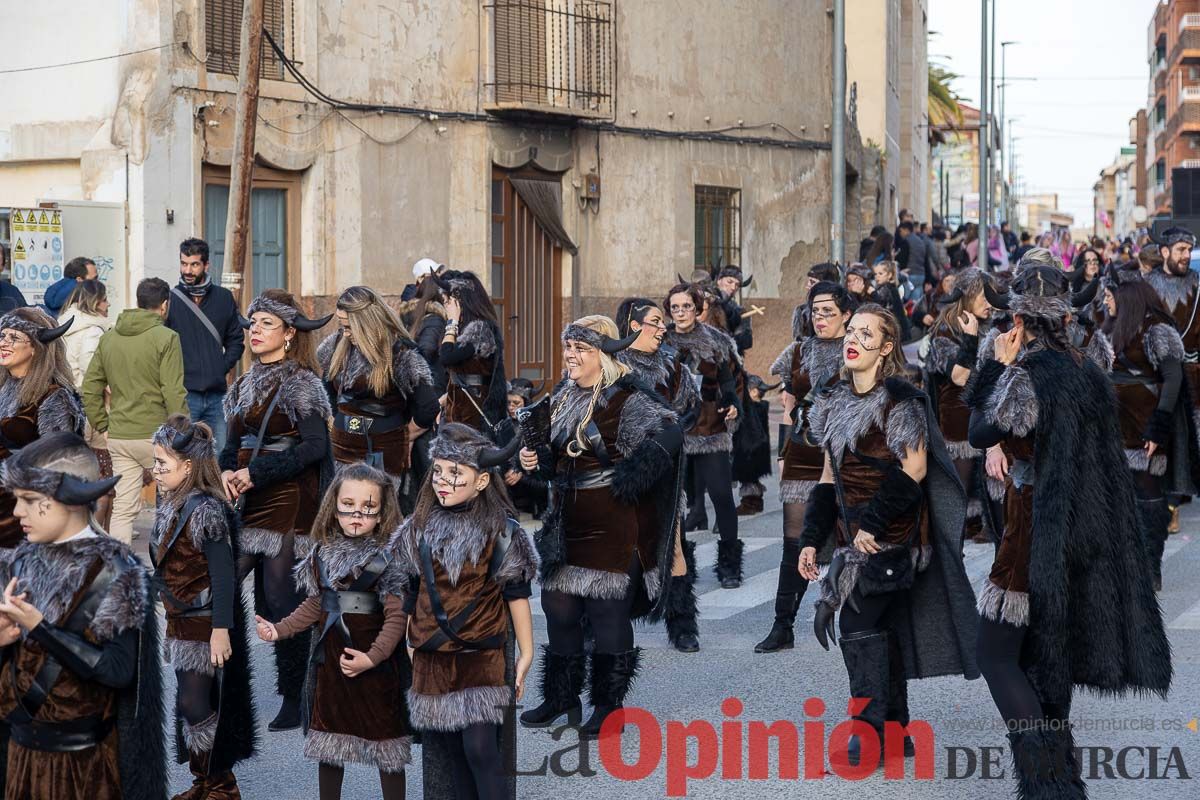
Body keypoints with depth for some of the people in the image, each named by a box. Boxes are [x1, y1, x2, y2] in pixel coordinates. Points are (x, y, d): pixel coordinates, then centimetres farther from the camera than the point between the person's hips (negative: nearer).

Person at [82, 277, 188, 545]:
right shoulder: (166, 338, -10)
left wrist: (102, 425, 13)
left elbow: (89, 388, 9)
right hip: (156, 435, -5)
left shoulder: (108, 338, 8)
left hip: (118, 437, 5)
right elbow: (174, 393, -14)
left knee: (123, 508, 6)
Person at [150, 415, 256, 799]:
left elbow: (223, 575, -21)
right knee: (191, 703, 13)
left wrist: (221, 630, -22)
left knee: (194, 704, -6)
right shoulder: (172, 505, 6)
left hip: (204, 623, -8)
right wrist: (170, 615, 19)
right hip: (180, 622, 8)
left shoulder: (206, 511, -20)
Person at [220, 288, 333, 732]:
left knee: (280, 597, -5)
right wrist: (227, 471, -4)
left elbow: (314, 447, -15)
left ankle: (292, 701, 6)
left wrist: (255, 473, -16)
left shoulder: (300, 382, -7)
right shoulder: (245, 384, 15)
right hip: (249, 500, 7)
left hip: (288, 499, -7)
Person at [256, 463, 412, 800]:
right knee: (328, 743, 16)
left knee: (385, 742, 4)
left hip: (376, 662, -5)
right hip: (330, 657, 6)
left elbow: (397, 616, -17)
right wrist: (279, 630, 3)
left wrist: (373, 657, -28)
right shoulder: (323, 554, 4)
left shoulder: (388, 557, -13)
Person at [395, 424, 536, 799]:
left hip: (483, 658, -4)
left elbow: (517, 596, -1)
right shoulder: (419, 530, 4)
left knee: (480, 749, -13)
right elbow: (411, 596, 12)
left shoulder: (501, 532, -6)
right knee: (451, 751, 9)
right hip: (433, 659, 4)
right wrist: (408, 649, 14)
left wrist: (526, 655, -1)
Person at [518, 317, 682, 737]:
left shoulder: (626, 400, -13)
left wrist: (633, 473, -32)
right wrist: (535, 458, 2)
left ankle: (609, 703, 13)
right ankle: (561, 697, 24)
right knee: (558, 605, 10)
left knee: (608, 609, 1)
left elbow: (669, 433, -25)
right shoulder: (563, 397, 11)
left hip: (612, 524, -7)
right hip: (566, 521, 7)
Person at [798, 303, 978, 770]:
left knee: (859, 624, -12)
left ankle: (868, 738, -6)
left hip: (890, 536, -8)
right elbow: (829, 478, 14)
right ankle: (896, 734, 18)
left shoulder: (899, 400, -10)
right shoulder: (837, 403, 13)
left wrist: (873, 525, -19)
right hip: (856, 536, 8)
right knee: (881, 630, 11)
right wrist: (811, 539, 8)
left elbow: (913, 470, -17)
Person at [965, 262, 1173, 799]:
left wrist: (1000, 365, -3)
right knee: (1041, 649, 21)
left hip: (1037, 530, -8)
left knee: (996, 656, -1)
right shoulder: (1083, 369, 6)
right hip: (1083, 531, 8)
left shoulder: (1030, 374, -19)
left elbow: (980, 432, -9)